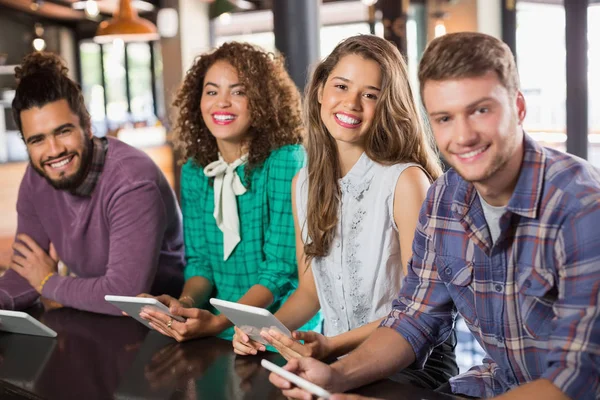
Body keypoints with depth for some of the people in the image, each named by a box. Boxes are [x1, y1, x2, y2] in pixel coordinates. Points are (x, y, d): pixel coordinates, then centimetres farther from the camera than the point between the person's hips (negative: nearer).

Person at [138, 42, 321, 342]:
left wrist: (218, 323, -26)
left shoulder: (287, 162, -13)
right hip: (220, 331, 4)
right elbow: (199, 260, 9)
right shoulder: (194, 171, 6)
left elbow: (280, 270, -15)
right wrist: (186, 302, -12)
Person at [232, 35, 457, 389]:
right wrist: (266, 330, -8)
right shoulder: (304, 184, 5)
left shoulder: (406, 180, -13)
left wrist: (332, 345, -22)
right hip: (335, 360, 5)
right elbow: (310, 291, 11)